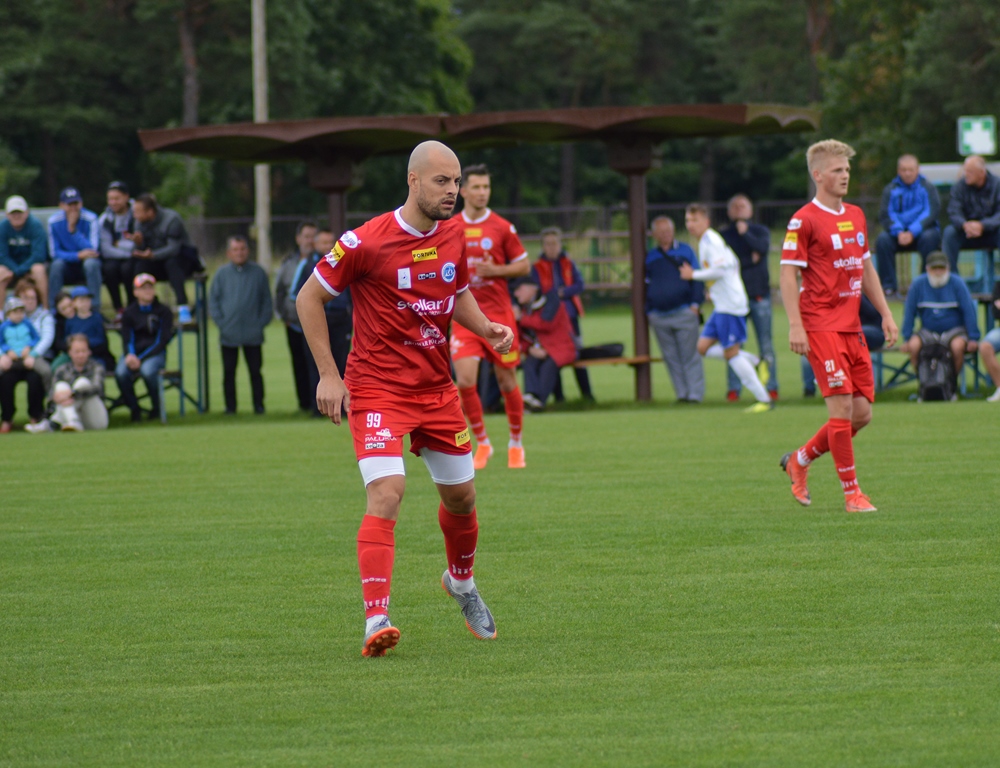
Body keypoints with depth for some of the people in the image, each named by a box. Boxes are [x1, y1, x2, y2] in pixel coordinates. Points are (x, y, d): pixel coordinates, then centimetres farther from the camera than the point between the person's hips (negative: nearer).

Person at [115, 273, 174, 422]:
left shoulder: (164, 312, 2)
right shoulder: (129, 313, 10)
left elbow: (162, 341, -5)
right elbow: (127, 339, 3)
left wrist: (141, 359, -16)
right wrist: (129, 355, -21)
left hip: (155, 354, -2)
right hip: (133, 353, 2)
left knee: (147, 370, -38)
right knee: (121, 372, -31)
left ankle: (156, 407, -13)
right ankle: (134, 409, -11)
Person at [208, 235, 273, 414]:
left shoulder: (258, 273, 4)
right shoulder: (222, 274, 4)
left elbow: (267, 301, 9)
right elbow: (213, 301, 7)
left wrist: (261, 323, -2)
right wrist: (221, 322, -4)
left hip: (253, 333, -1)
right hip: (229, 334, 1)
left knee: (255, 371, 1)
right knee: (229, 371, 4)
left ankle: (258, 405, 8)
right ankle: (230, 405, 10)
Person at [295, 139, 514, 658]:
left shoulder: (454, 238, 3)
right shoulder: (366, 242, -16)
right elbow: (308, 298, -7)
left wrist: (485, 328, 0)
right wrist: (328, 374, -10)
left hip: (437, 389, 6)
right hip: (377, 390, -6)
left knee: (461, 496, 15)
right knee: (386, 493, -22)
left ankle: (461, 582, 44)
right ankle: (376, 620, -25)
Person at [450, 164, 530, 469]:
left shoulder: (502, 227, -1)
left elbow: (524, 266, 2)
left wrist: (495, 270, -13)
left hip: (498, 313, -1)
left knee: (506, 381, 4)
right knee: (465, 380, -12)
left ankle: (515, 443, 23)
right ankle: (482, 443, 4)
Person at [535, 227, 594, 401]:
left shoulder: (568, 264, 9)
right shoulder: (537, 268, 2)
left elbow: (579, 285, -1)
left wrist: (562, 292, -15)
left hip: (570, 314, 2)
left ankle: (586, 393, 8)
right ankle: (558, 396, 5)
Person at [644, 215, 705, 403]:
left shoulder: (685, 251, 8)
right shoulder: (651, 257, 15)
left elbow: (697, 278, 6)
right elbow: (646, 286, 18)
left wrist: (696, 303, -5)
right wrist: (648, 311, 10)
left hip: (684, 312, -3)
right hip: (659, 316, 3)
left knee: (690, 355, -5)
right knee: (671, 358, 3)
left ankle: (695, 393, -2)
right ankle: (681, 393, 7)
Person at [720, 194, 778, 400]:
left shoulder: (760, 231, 12)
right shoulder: (723, 236, 10)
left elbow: (763, 248, -9)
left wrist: (746, 233, -18)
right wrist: (749, 260, -7)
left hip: (759, 295, 0)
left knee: (766, 344, -2)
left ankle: (771, 387, 1)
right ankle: (733, 388, 0)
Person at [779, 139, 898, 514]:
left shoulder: (856, 216, 16)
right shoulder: (804, 221, -8)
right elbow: (788, 275, -10)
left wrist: (886, 314, 19)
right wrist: (795, 326, -18)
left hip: (852, 326, 8)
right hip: (821, 325, -8)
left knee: (862, 413, 5)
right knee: (842, 406, -12)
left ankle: (800, 461, 24)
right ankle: (851, 493, -4)